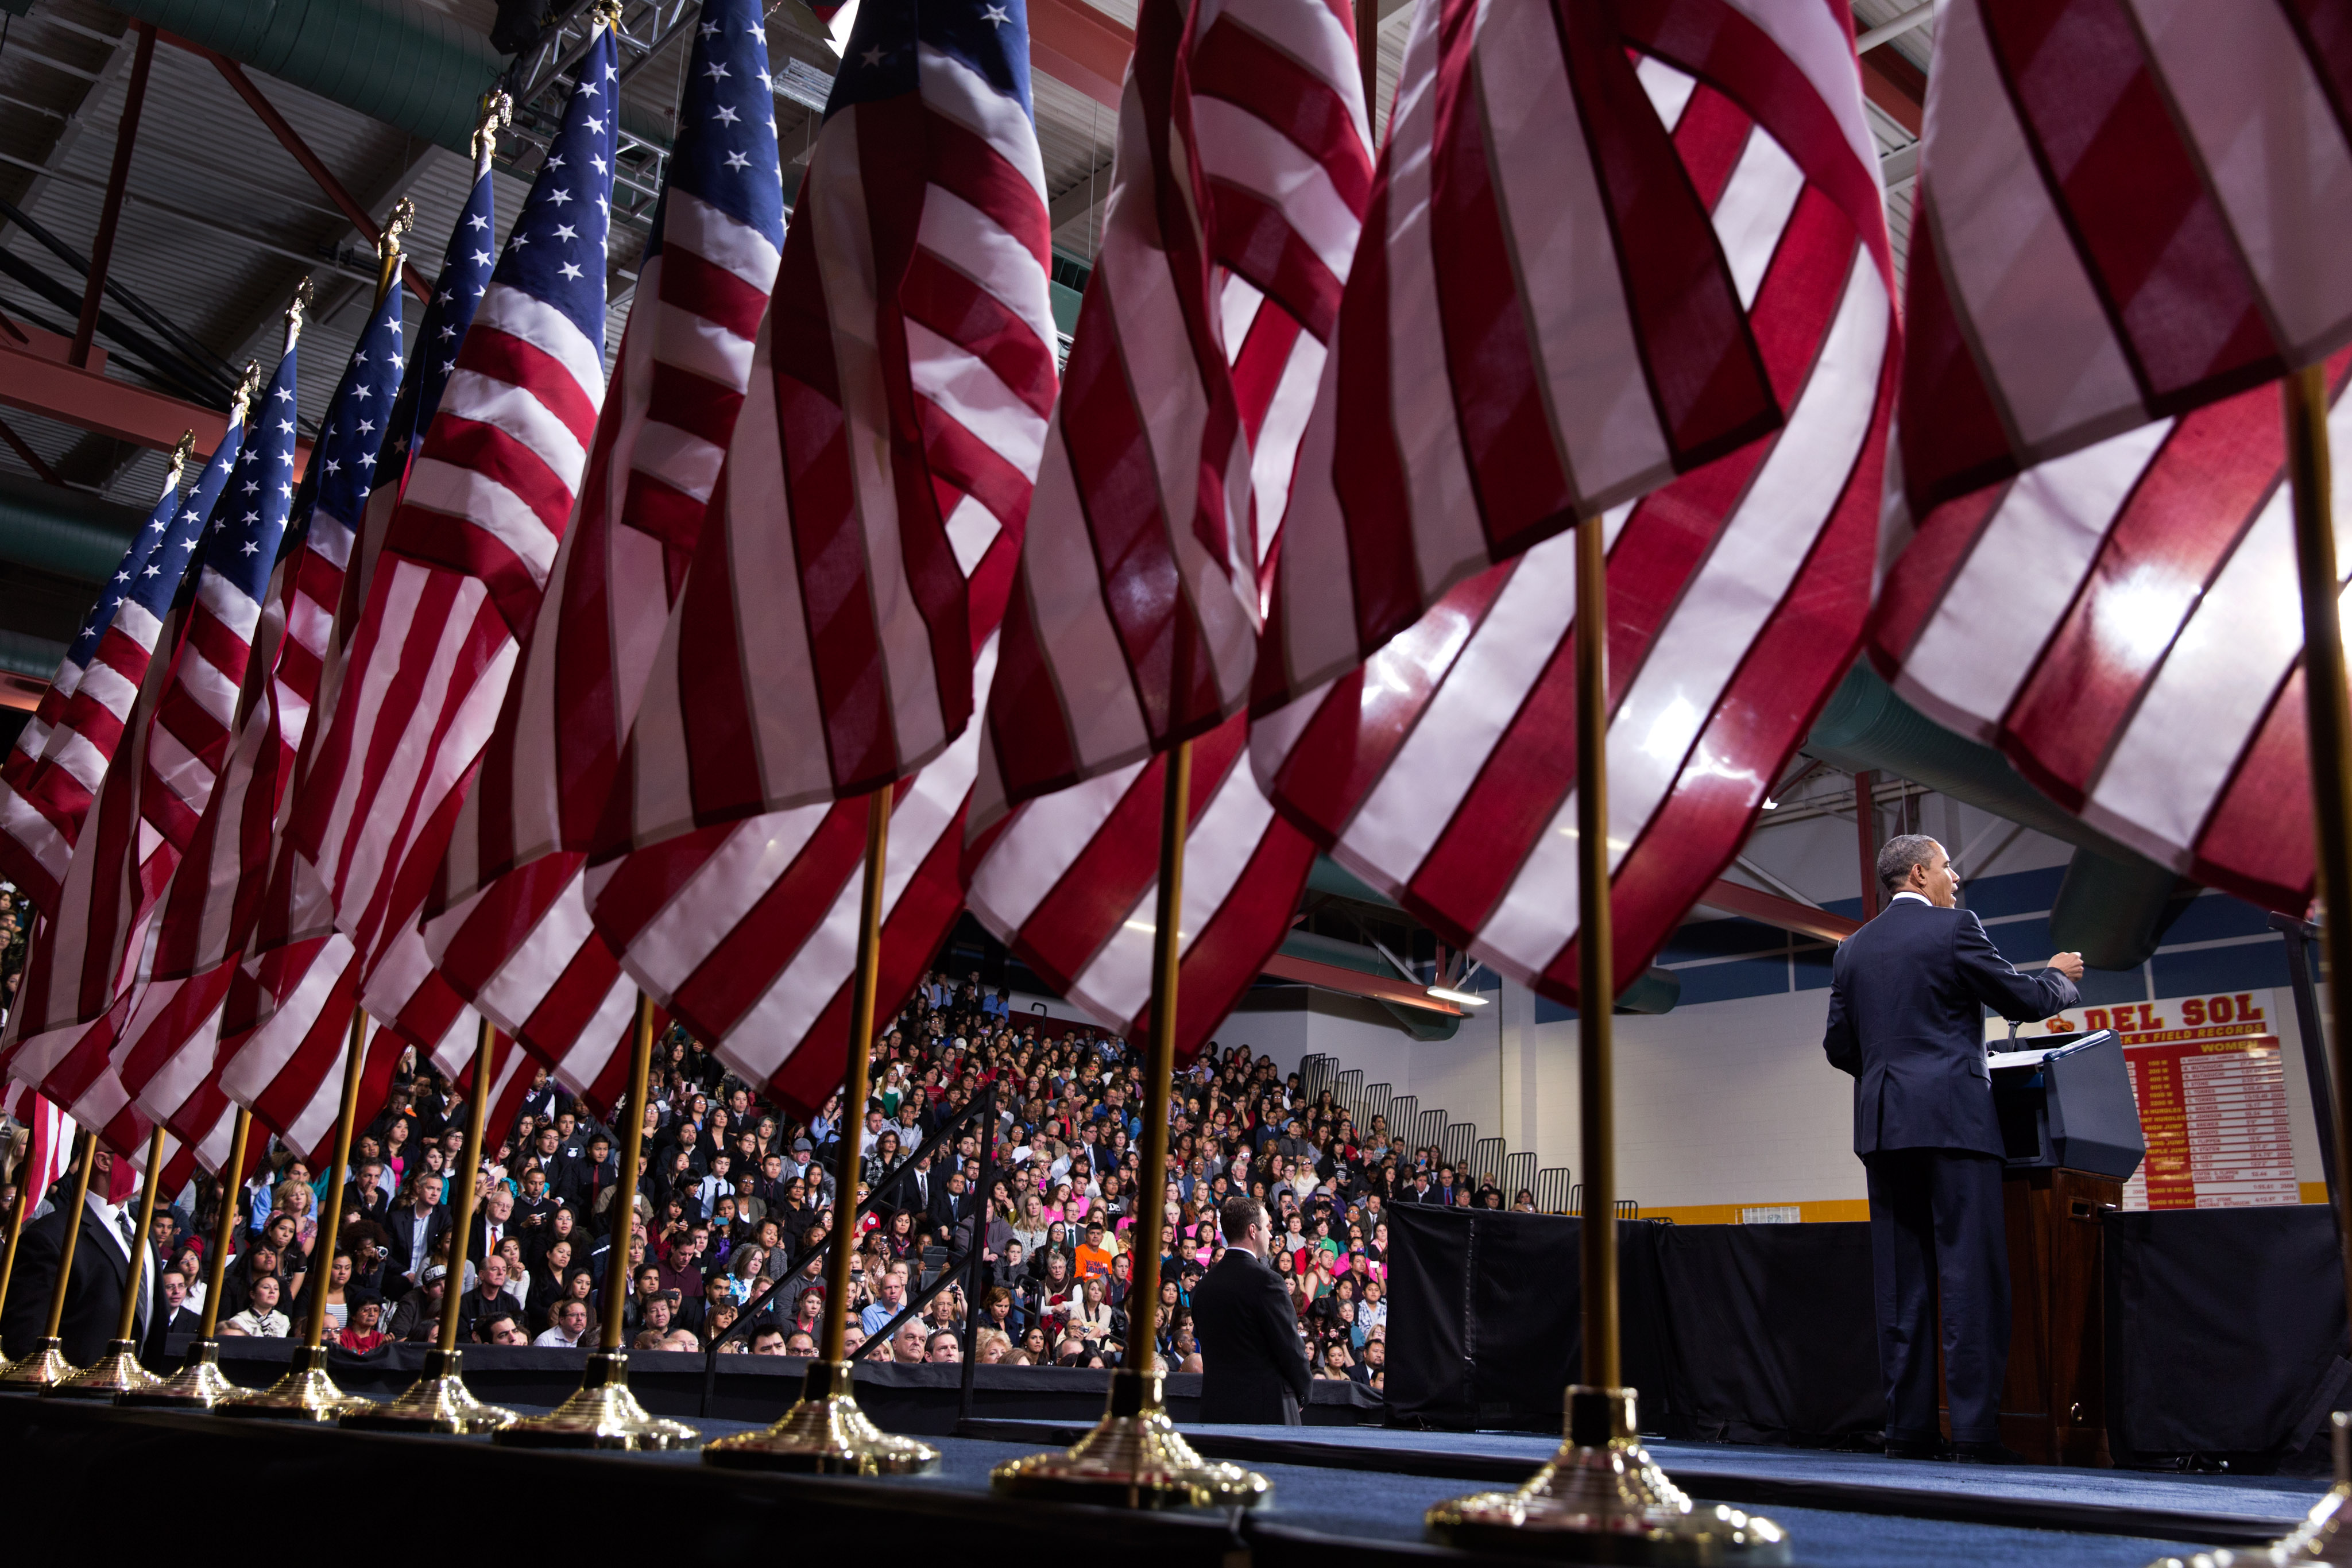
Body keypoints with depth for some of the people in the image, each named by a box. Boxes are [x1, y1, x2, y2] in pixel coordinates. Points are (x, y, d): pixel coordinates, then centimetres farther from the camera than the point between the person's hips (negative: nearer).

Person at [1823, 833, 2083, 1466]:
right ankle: (1975, 1427, -6)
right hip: (1952, 1118, -5)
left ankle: (1909, 1427, 5)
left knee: (1901, 1282, 5)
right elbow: (2023, 1000, 1)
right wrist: (2060, 976, 22)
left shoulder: (1852, 949, 14)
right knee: (1972, 1273, -4)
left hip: (1882, 1127, 6)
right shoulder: (1954, 928, -3)